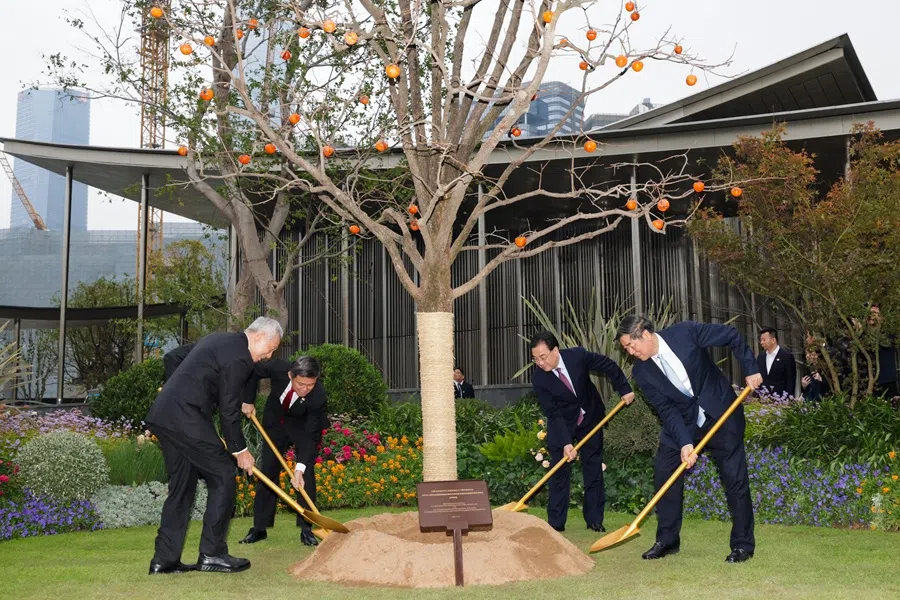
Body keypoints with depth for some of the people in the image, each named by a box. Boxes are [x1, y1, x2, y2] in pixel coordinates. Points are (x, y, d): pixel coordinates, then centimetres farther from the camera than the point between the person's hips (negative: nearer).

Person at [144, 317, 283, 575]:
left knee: (182, 484, 13)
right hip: (186, 417, -10)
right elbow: (227, 411, -9)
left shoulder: (218, 340, 20)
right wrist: (240, 450, 1)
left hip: (162, 415, 10)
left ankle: (164, 559, 14)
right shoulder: (239, 357, -10)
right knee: (223, 476, -1)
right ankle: (212, 553, 2)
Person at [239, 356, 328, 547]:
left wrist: (300, 468, -42)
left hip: (305, 426, -3)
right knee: (267, 470, 3)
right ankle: (259, 528, 10)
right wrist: (248, 400, -11)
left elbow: (311, 436, -33)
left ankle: (306, 529, -6)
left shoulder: (318, 397, -38)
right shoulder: (277, 367, -34)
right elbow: (253, 372, -11)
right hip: (275, 421, 3)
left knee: (306, 473, -14)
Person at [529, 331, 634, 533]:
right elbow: (553, 414, -24)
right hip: (561, 425, -1)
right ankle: (556, 523, -2)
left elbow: (609, 366, -8)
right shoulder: (538, 379, -24)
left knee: (594, 468, 4)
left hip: (590, 419, 1)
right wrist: (566, 442, -31)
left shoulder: (578, 356, -25)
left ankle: (594, 519, 11)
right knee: (560, 470, -7)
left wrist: (624, 389, -7)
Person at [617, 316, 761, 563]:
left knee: (735, 477, -2)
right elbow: (667, 410, -14)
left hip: (721, 413, -3)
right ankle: (667, 540, 12)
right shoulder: (641, 372, -12)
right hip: (681, 421, 3)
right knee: (664, 473, -2)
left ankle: (743, 544, 10)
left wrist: (751, 369, -13)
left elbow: (731, 335, -10)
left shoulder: (685, 332, -20)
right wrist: (684, 442, -25)